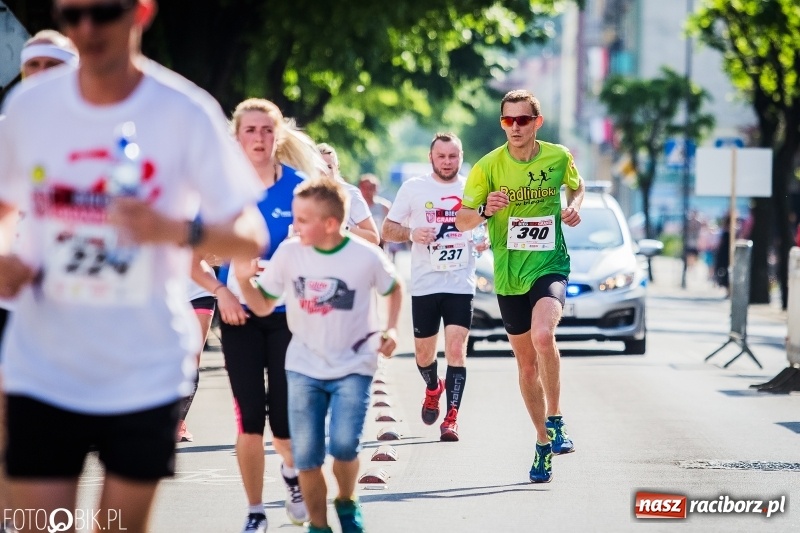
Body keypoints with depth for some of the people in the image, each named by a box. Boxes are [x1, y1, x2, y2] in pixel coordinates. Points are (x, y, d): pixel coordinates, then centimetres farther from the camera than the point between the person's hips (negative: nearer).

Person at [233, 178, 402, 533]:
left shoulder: (366, 257, -12)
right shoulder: (289, 253, -8)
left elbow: (393, 289, 9)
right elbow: (262, 307, 1)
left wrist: (390, 329, -3)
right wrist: (243, 280, -16)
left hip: (353, 367, -2)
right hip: (304, 367, 2)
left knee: (344, 445, -16)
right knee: (306, 455, -2)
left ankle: (347, 502, 15)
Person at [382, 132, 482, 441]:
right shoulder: (414, 188, 3)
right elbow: (387, 230, 6)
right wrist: (412, 233, -14)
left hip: (461, 285, -1)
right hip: (424, 285, 1)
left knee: (456, 351, -12)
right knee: (423, 352, 11)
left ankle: (451, 419, -13)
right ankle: (433, 388, 43)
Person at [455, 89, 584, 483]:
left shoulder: (559, 157, -3)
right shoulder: (488, 166, -6)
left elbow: (576, 185, 19)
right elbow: (461, 220, -2)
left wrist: (573, 207, -3)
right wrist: (485, 210, -23)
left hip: (549, 266, -2)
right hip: (508, 274, 2)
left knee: (543, 336, -30)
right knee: (527, 363, 11)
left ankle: (556, 421, -14)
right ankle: (544, 442, 28)